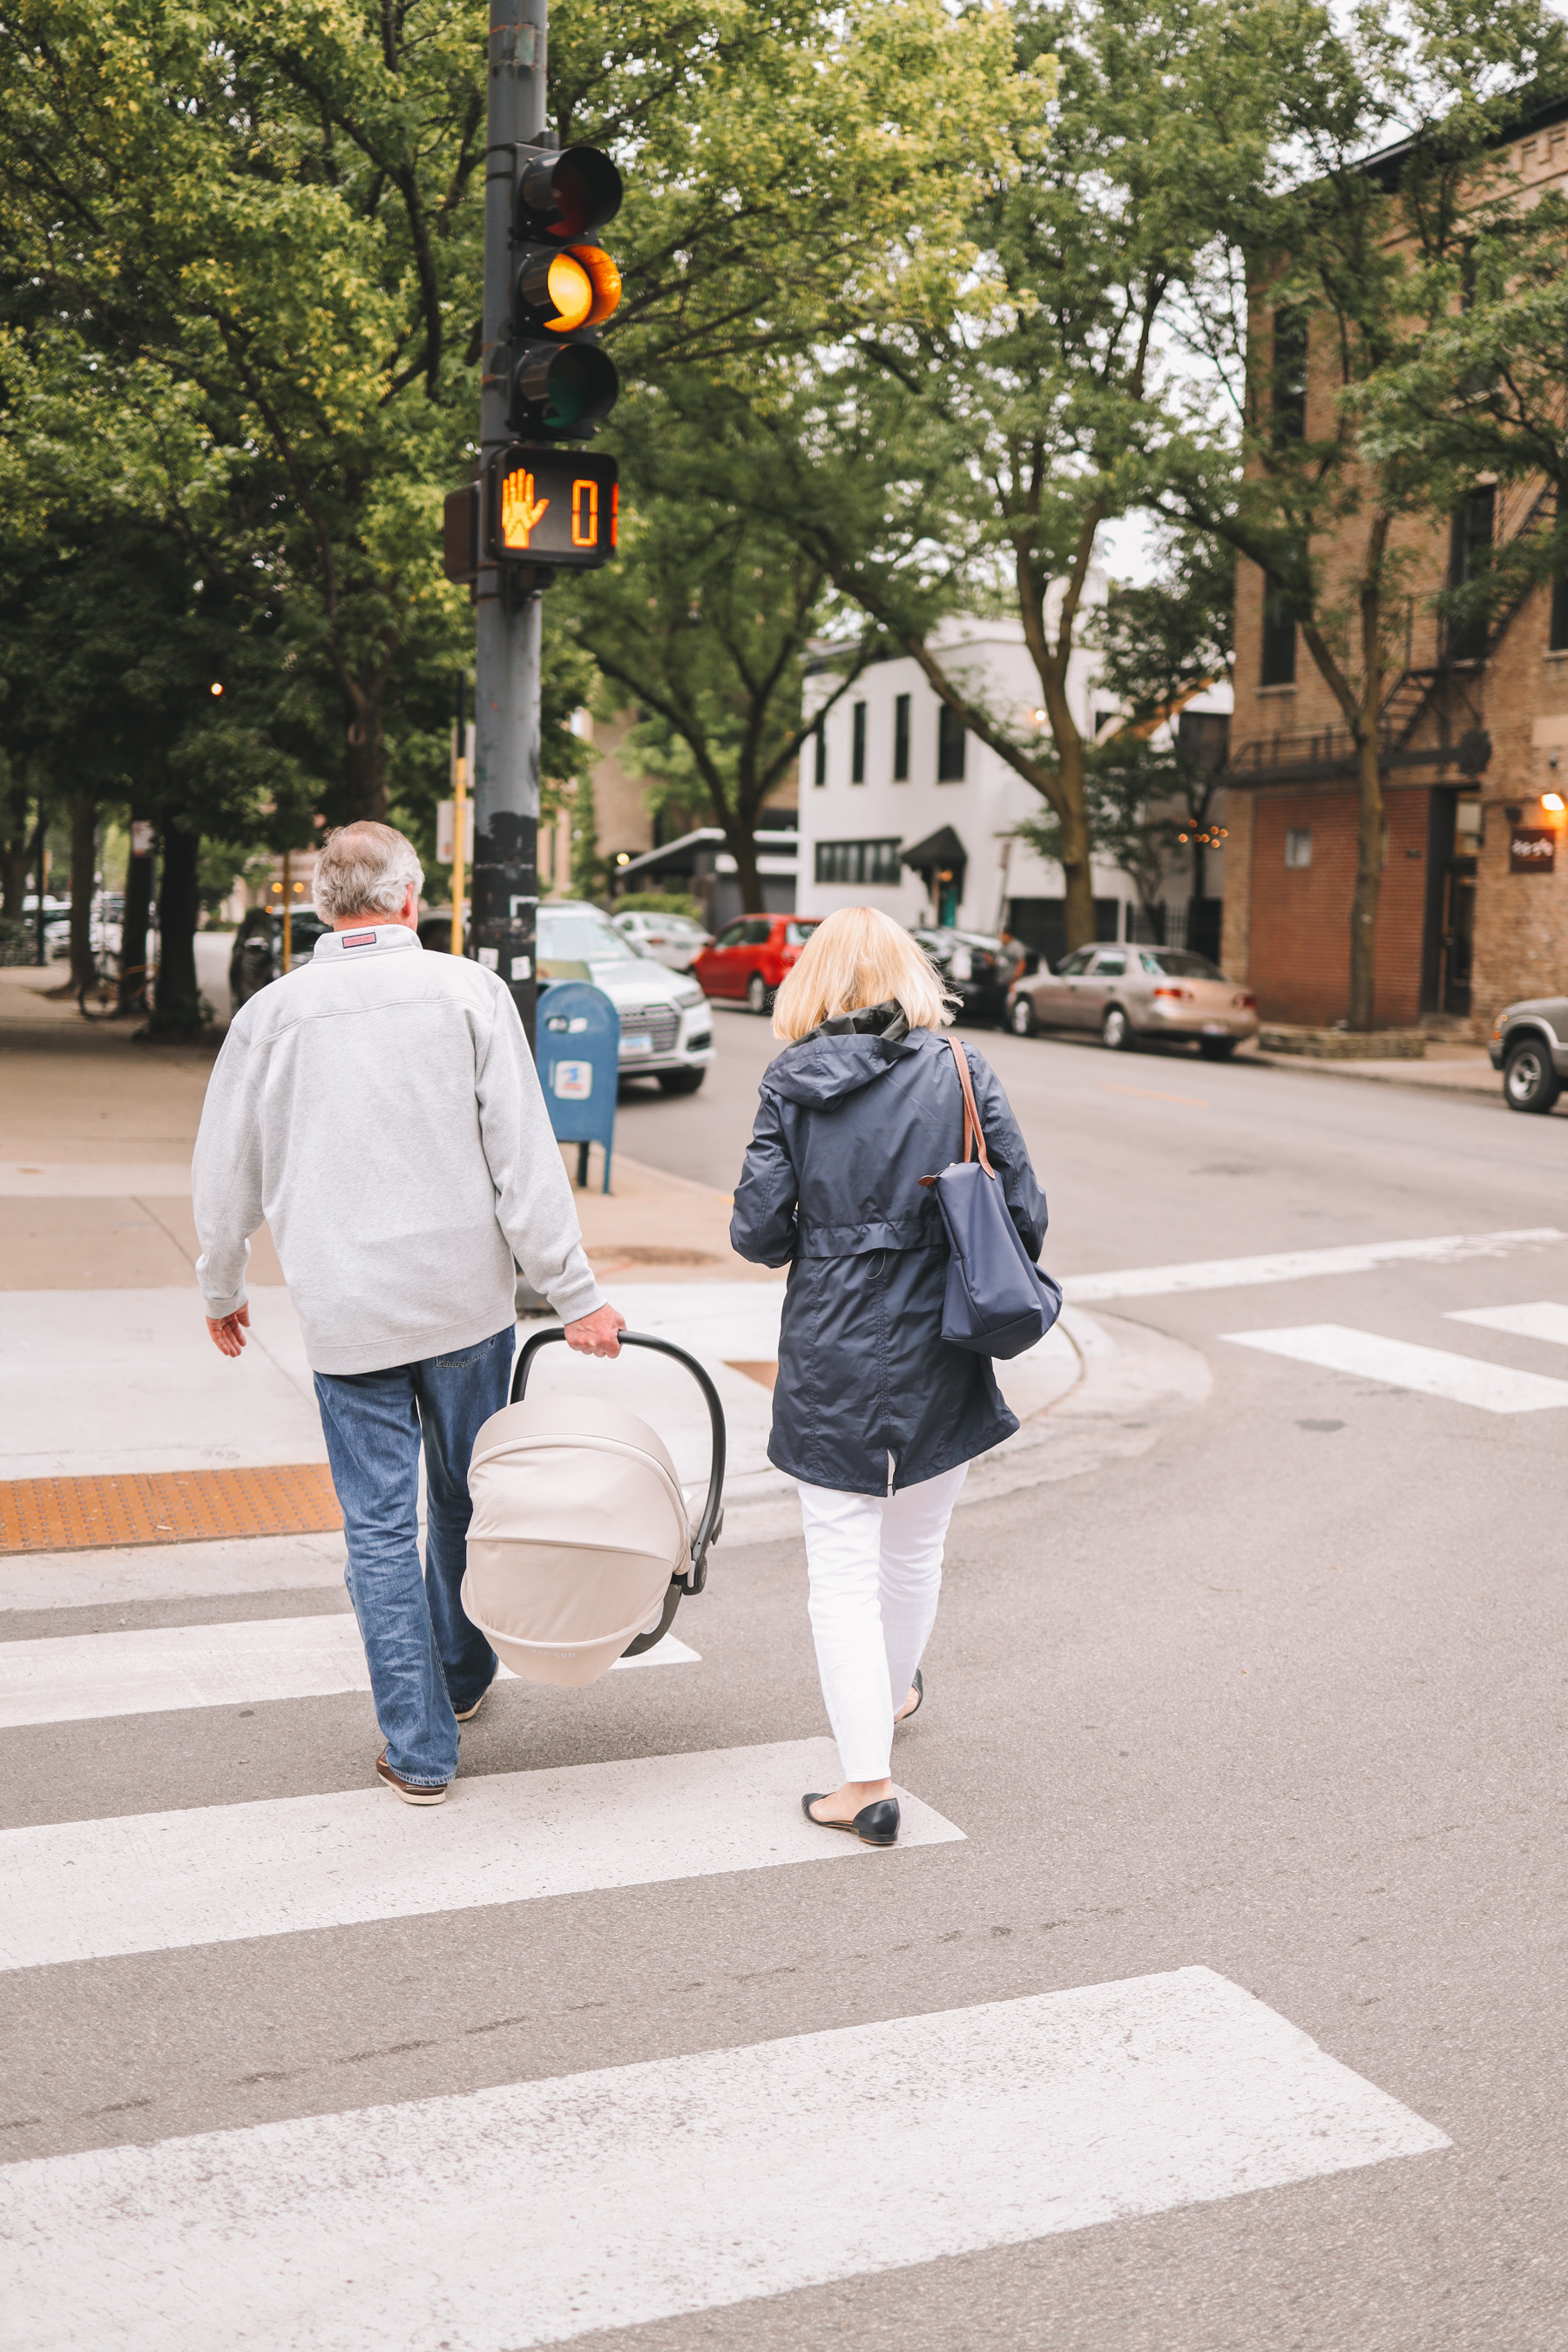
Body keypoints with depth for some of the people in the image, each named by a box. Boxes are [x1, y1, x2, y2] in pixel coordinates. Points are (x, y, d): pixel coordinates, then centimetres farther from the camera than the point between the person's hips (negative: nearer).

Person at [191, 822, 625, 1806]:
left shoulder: (271, 1014, 0)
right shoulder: (469, 991, -5)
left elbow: (225, 1178, 8)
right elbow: (525, 1161, -9)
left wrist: (222, 1292, 24)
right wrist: (577, 1295, -5)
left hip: (348, 1316, 0)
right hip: (468, 1298, 0)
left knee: (380, 1528, 6)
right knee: (465, 1498, 19)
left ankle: (421, 1750, 10)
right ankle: (463, 1676, 39)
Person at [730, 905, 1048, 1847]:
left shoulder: (791, 1081, -5)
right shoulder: (960, 1072, -4)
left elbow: (759, 1230, -6)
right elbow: (1025, 1216, -5)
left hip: (831, 1353, -2)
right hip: (938, 1349, 2)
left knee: (843, 1564, 5)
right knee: (916, 1547, 21)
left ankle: (869, 1779, 3)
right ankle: (898, 1693, 44)